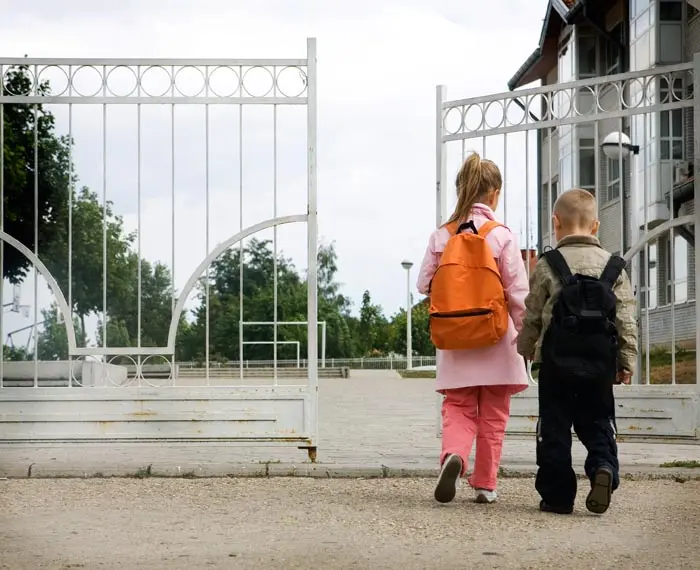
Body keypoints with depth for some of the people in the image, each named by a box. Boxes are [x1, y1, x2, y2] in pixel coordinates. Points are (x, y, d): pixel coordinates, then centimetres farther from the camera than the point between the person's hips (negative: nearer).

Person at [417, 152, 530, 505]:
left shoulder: (441, 236, 0)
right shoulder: (502, 236, -8)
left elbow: (424, 284, 4)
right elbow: (518, 293, -8)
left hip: (454, 342, 2)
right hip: (495, 342, -2)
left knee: (457, 409, 7)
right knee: (492, 416, 10)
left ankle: (453, 456, -22)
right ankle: (485, 484, 13)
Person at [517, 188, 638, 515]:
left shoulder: (547, 266, -3)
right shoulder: (613, 268, 3)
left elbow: (533, 317, 4)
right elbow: (626, 320, 1)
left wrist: (525, 349, 19)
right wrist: (627, 362, 7)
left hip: (556, 362, -2)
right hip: (601, 363, 2)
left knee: (554, 428, 6)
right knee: (598, 423, 14)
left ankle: (557, 496, 6)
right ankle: (604, 468, -13)